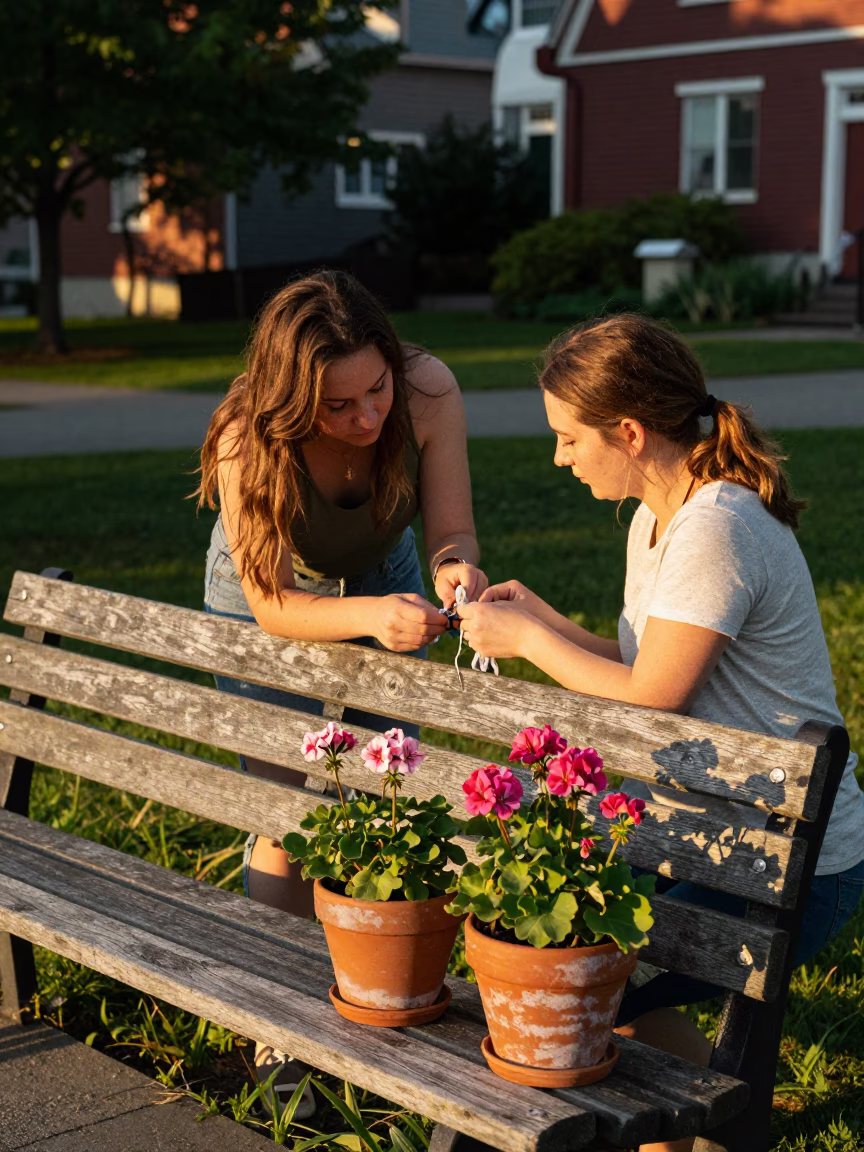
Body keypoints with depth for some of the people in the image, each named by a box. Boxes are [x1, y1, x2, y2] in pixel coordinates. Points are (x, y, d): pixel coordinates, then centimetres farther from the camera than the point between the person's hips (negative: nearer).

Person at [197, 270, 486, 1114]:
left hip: (382, 577, 3)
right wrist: (371, 616, -52)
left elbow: (452, 531, -22)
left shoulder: (428, 391, -31)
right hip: (267, 595, -3)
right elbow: (272, 605, -34)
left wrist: (455, 569, -46)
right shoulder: (248, 440, -37)